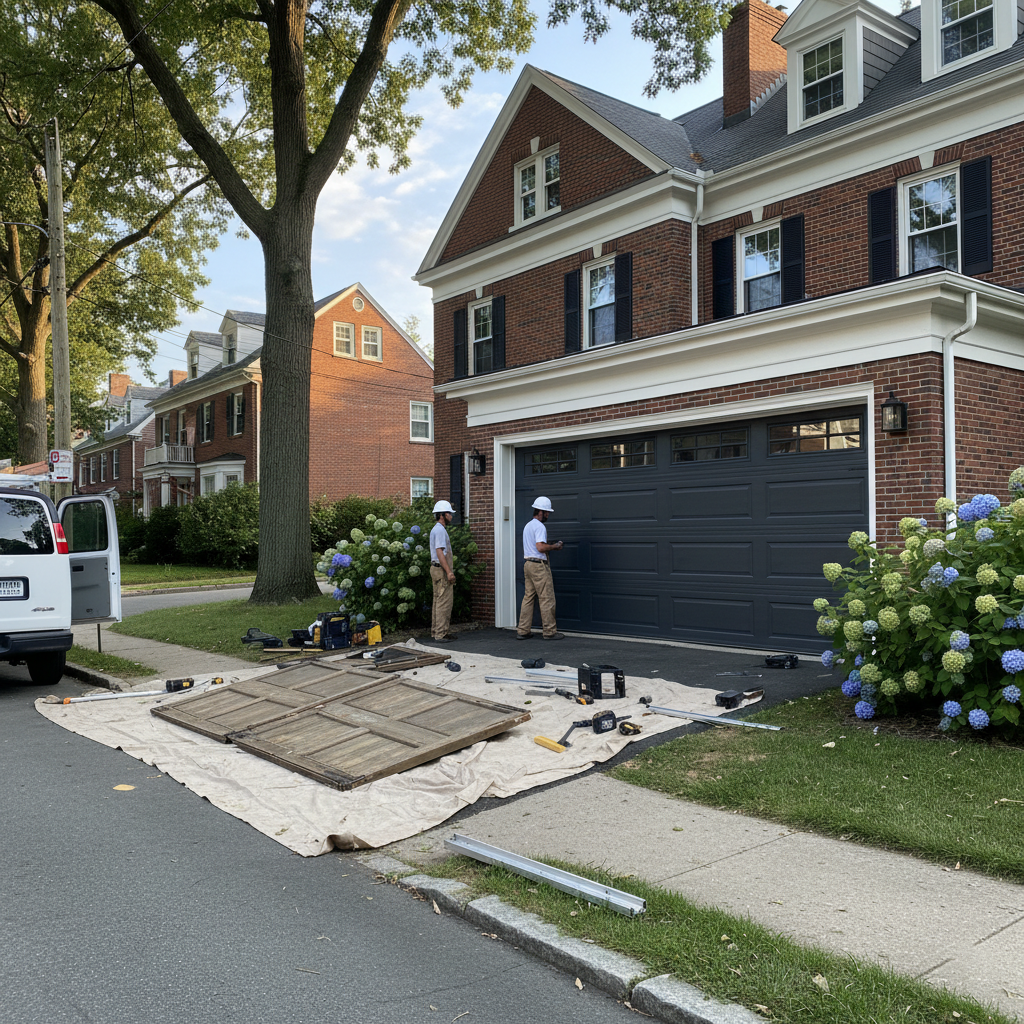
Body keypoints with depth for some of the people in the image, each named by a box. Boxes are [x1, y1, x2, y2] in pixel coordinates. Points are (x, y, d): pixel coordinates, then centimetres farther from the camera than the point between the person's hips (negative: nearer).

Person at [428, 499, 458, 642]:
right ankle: (441, 633, -8)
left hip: (436, 568, 11)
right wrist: (449, 572, -23)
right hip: (441, 570, -11)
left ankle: (435, 631, 19)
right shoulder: (440, 530, -14)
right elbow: (440, 552, -21)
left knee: (438, 602, 14)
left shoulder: (436, 529, 19)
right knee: (444, 602, -9)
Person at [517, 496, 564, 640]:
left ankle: (523, 631, 11)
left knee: (528, 597, 10)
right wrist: (554, 546, -9)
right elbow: (540, 547, -23)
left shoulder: (527, 526, 18)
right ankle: (550, 632, -2)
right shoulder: (539, 526, -13)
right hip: (539, 565, -10)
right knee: (547, 598, -5)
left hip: (528, 563, 10)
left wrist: (550, 546, 18)